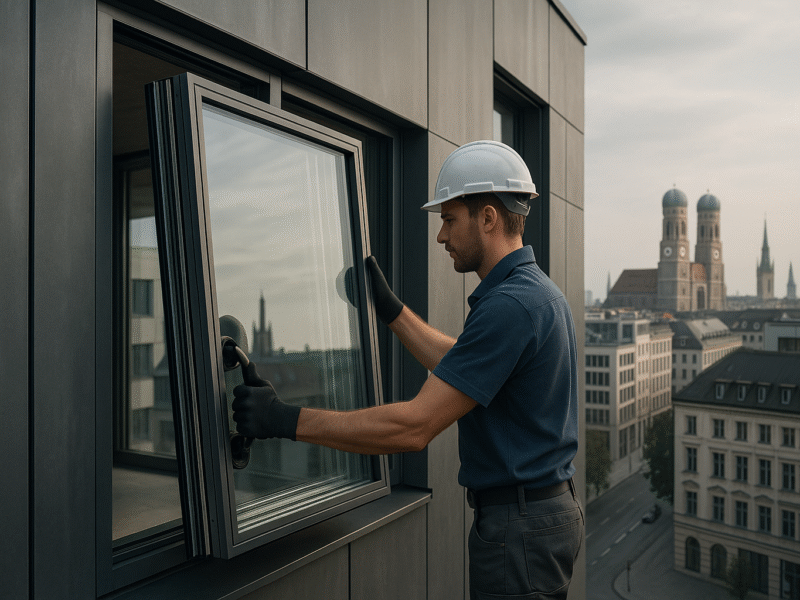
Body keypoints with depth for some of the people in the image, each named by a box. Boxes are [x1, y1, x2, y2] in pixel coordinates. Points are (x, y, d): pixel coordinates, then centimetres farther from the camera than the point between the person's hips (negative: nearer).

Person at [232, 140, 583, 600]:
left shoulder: (509, 304, -25)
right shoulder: (539, 292, 8)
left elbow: (415, 427, -28)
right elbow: (457, 366, 19)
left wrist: (286, 420, -24)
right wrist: (391, 309, 19)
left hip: (519, 525, -10)